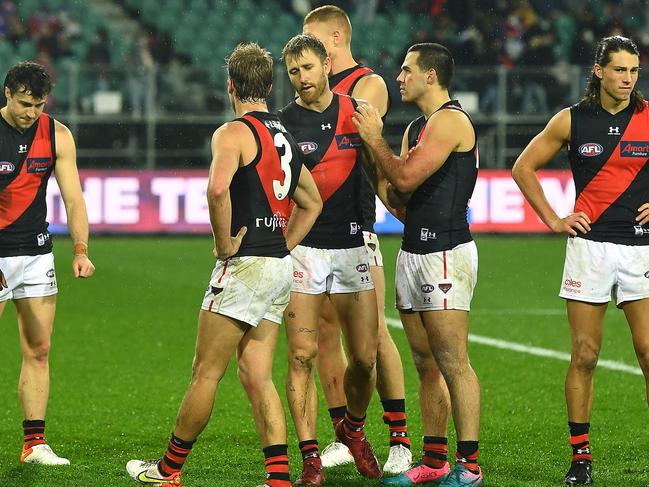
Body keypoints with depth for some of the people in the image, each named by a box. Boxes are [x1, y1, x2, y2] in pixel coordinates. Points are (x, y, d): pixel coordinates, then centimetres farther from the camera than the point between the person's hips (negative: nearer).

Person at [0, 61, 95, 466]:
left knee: (38, 351, 2)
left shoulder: (57, 135, 2)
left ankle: (35, 443, 5)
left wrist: (80, 250, -11)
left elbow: (73, 197, 3)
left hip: (36, 251, 4)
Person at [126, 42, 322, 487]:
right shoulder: (284, 137, 17)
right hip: (280, 267, 8)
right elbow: (312, 202, 27)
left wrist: (224, 242, -17)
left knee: (206, 372, 2)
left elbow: (218, 188, -29)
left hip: (246, 266, -8)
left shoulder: (234, 133, -10)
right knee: (257, 377, 8)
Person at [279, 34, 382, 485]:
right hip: (302, 247, -3)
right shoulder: (282, 123, -2)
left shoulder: (357, 112, 6)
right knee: (303, 354, -8)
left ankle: (354, 429, 31)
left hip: (352, 245, 3)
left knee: (365, 357, 4)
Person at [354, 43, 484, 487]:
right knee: (427, 364, 11)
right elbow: (397, 196, 21)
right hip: (414, 250, 10)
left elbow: (406, 177, -17)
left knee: (453, 363, -10)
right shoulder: (416, 127, 20)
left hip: (446, 253, -10)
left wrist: (375, 139, -5)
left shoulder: (451, 120, -10)